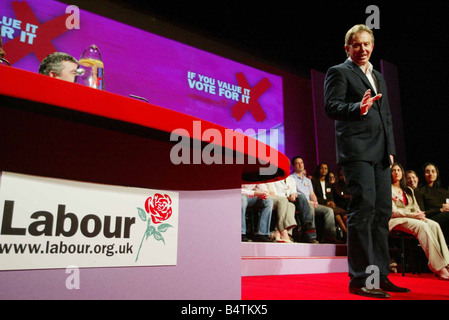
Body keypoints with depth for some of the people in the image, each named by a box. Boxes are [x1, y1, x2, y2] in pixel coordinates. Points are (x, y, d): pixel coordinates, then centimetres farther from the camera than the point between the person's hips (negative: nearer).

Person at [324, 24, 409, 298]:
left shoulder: (379, 77, 26)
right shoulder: (339, 72, 4)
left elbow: (387, 116, 25)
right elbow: (331, 107, -9)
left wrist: (390, 149, 15)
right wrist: (359, 108, -27)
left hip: (380, 154, 8)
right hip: (357, 150, -7)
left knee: (382, 212, 7)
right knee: (363, 209, -12)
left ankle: (380, 275, 16)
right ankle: (360, 279, -5)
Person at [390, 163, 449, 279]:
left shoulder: (409, 190, 25)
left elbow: (416, 208, 19)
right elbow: (393, 211, -7)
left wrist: (419, 214, -6)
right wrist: (413, 215, -15)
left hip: (413, 218, 6)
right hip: (397, 221, -6)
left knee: (434, 225, -25)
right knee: (422, 225, -34)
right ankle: (438, 268, -39)